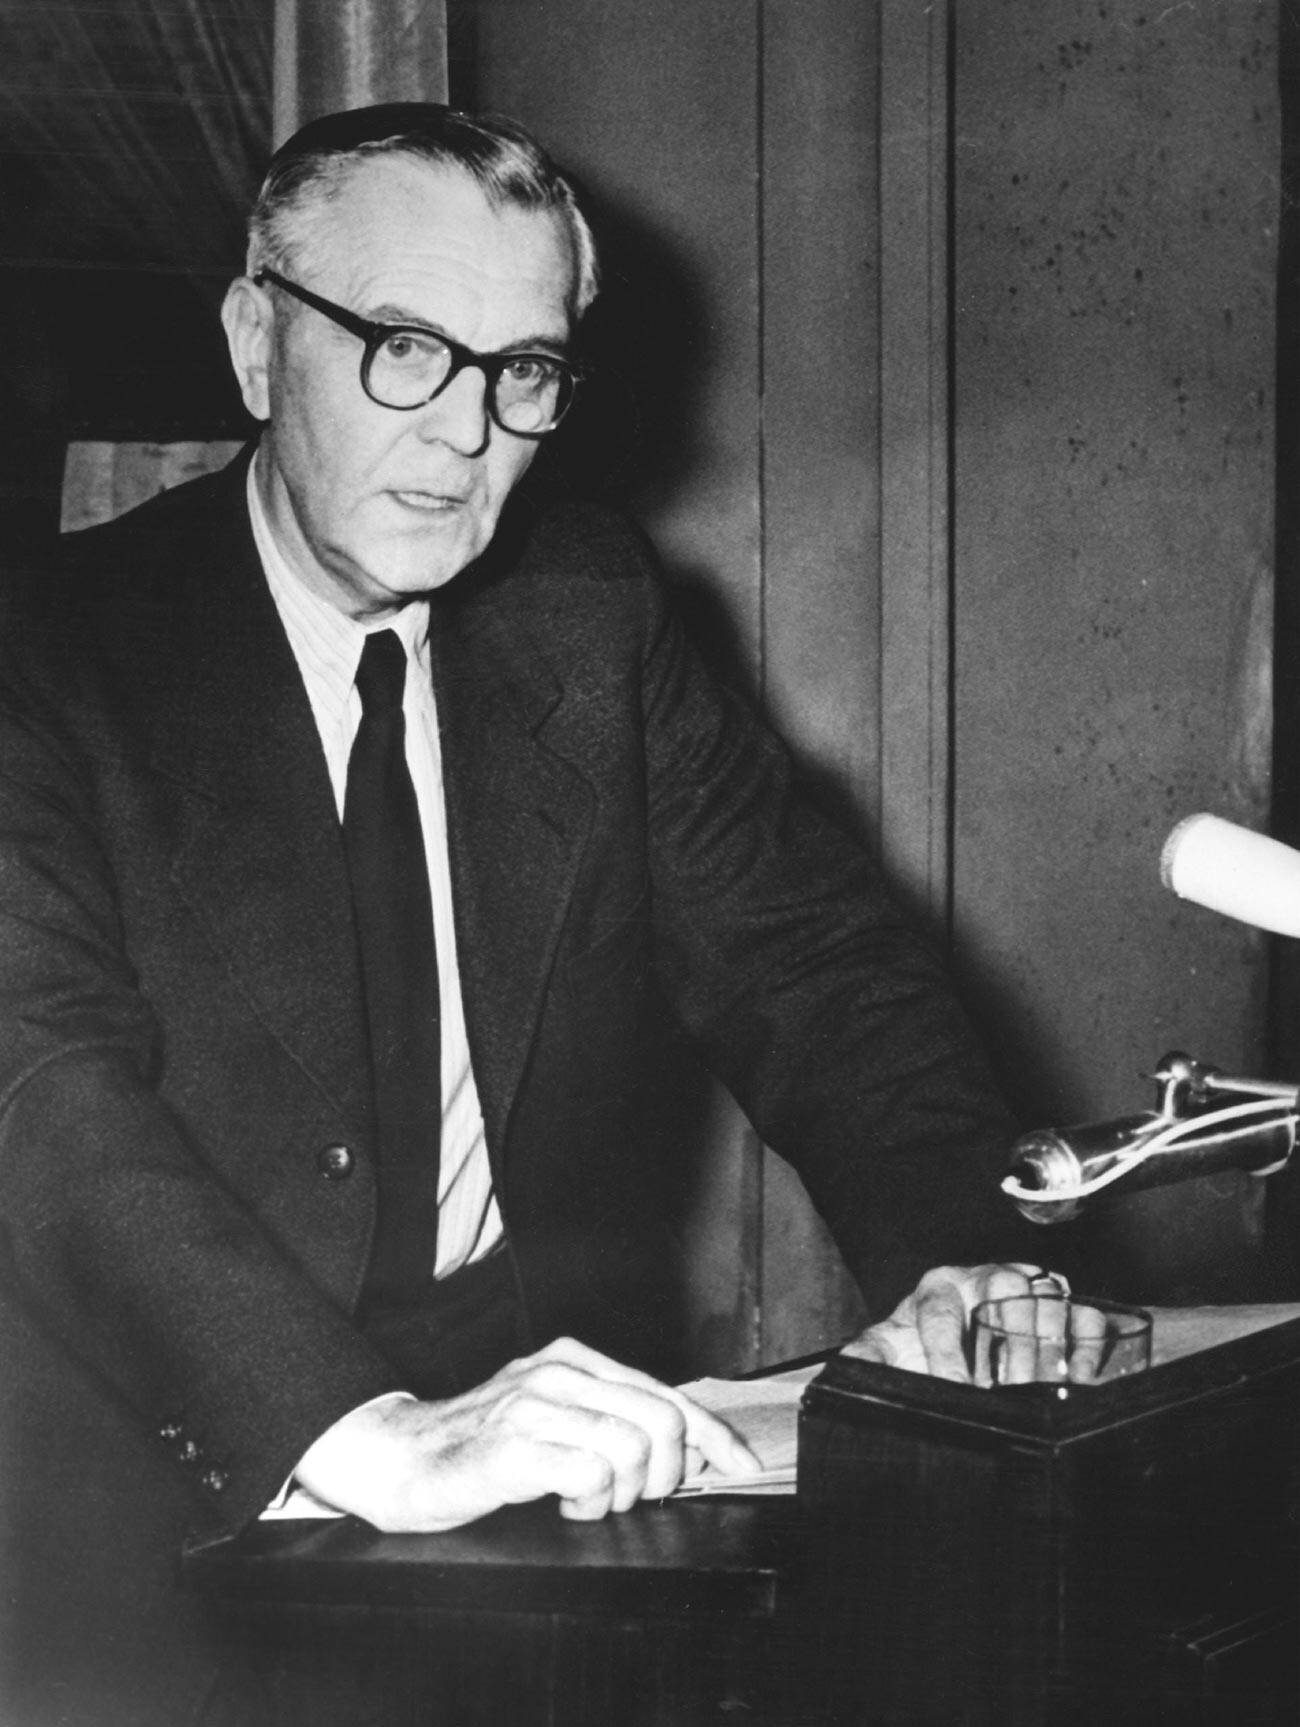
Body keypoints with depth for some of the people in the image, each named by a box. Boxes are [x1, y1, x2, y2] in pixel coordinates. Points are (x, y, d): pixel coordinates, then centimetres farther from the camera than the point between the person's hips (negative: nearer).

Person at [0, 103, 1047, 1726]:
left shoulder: (590, 607, 6)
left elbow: (805, 954, 4)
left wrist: (952, 1256, -14)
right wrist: (363, 1429, -36)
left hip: (552, 1429, 4)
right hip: (189, 1502, -3)